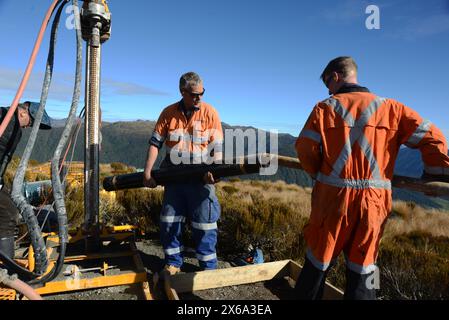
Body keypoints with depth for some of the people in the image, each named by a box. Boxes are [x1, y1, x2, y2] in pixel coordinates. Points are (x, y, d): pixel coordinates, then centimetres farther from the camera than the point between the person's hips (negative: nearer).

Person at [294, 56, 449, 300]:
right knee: (362, 263, 14)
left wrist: (318, 173, 13)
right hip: (373, 200, 2)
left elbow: (305, 148, -5)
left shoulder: (326, 107, -1)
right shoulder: (389, 107, 5)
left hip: (333, 196, -2)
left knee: (320, 255, 14)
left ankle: (306, 295, 31)